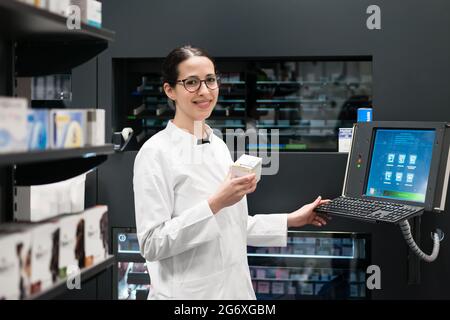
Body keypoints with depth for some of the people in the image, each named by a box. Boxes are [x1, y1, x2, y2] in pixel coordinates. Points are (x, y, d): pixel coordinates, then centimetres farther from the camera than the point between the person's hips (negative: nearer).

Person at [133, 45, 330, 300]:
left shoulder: (218, 145, 7)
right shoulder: (156, 152, -15)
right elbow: (152, 244, -19)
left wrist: (290, 221, 10)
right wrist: (215, 204, -24)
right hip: (187, 292, -7)